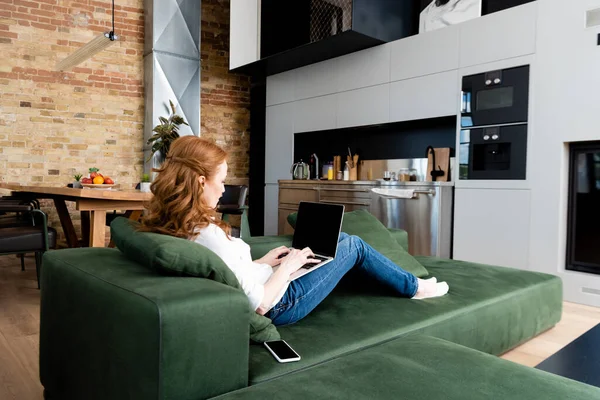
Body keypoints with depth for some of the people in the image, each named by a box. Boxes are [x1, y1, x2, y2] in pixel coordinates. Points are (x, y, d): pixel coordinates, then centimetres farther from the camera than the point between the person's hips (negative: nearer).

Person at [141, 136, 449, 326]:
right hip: (280, 303, -9)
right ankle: (413, 288, 30)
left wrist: (263, 262, 4)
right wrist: (288, 266, -15)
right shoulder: (209, 236, -34)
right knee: (353, 245, 6)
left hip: (268, 293, 9)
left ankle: (397, 279, 41)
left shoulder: (173, 228, -6)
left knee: (339, 239, 20)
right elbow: (259, 304, -28)